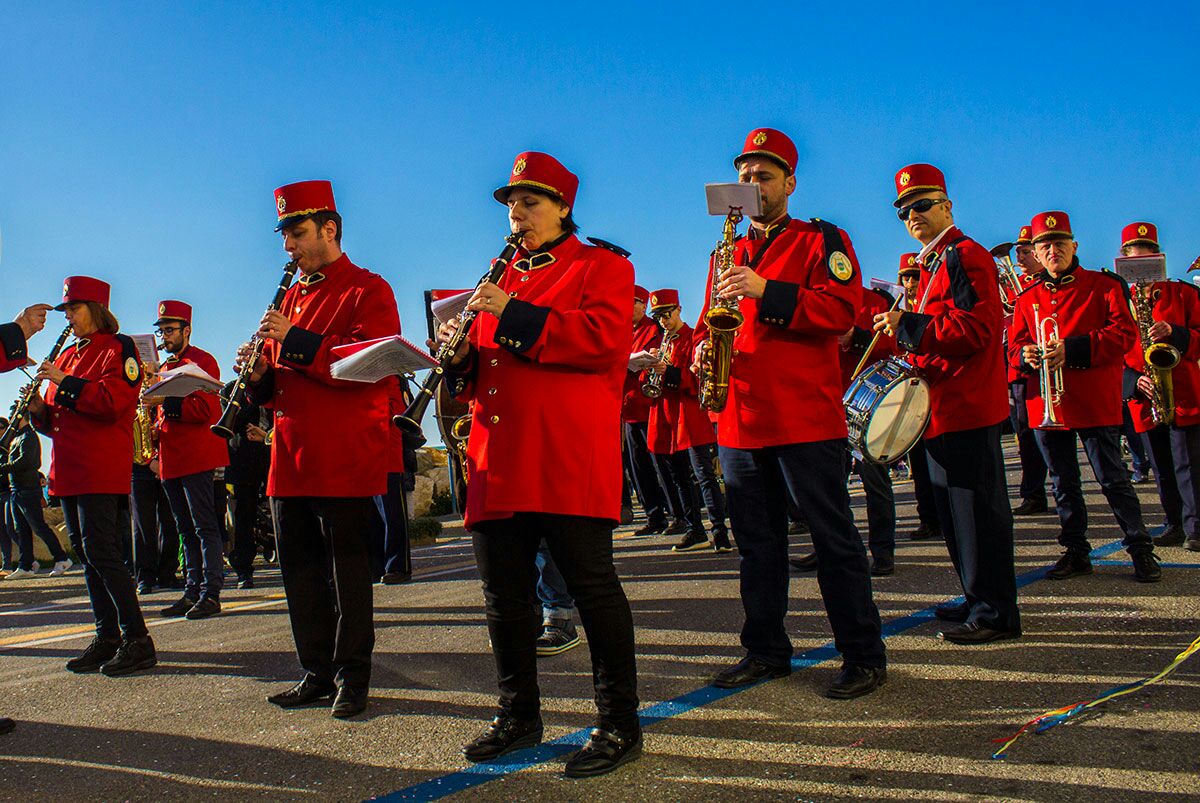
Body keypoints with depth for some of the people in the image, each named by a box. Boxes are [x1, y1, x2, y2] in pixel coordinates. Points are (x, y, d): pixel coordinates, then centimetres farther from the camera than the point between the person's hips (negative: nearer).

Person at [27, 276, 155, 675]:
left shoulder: (118, 347, -4)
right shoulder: (69, 355, 20)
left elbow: (112, 402, -19)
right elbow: (60, 419, 23)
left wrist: (64, 381, -17)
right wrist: (40, 411, 3)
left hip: (101, 469, -9)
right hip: (69, 470, 9)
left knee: (100, 550, -12)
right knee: (87, 553, 9)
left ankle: (137, 640, -8)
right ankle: (107, 638, 16)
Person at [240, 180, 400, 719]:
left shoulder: (368, 290, -3)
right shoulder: (292, 296, 20)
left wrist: (297, 342, -21)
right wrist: (260, 375, -1)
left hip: (345, 459, -8)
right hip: (290, 460, 8)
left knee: (348, 569, 1)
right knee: (300, 569, 11)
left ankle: (352, 678, 12)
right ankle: (318, 673, 23)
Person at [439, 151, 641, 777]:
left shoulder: (602, 266, 5)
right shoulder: (502, 278, 24)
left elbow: (604, 338, -14)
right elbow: (478, 374, 25)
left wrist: (513, 315, -15)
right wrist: (461, 354, 0)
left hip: (569, 460, -7)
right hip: (499, 462, 7)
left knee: (592, 586, -2)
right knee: (503, 593, 11)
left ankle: (619, 724, 9)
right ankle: (518, 715, 26)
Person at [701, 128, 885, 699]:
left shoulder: (821, 239, 3)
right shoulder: (728, 254, 19)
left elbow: (843, 309, -12)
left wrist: (767, 291, -22)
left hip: (806, 418, -6)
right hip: (739, 422, 6)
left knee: (833, 538, 0)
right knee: (757, 541, 12)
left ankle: (864, 656, 10)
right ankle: (765, 650, 23)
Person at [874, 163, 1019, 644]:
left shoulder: (966, 255, -9)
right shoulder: (934, 265, 21)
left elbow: (974, 328, -21)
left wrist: (908, 327, -18)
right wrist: (911, 357, 12)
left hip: (967, 407, -10)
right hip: (945, 407, 10)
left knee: (976, 509, -6)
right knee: (955, 511, 15)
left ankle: (995, 611, 3)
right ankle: (980, 601, 25)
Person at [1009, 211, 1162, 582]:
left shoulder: (1104, 285, 1)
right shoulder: (1027, 298, 12)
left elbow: (1125, 334, -8)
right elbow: (1014, 345, 12)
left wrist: (1072, 349, -20)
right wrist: (1025, 355, -13)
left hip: (1094, 402, -4)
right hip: (1046, 407, 4)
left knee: (1113, 479, 0)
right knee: (1063, 483, 10)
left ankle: (1142, 551, 13)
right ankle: (1076, 552, 21)